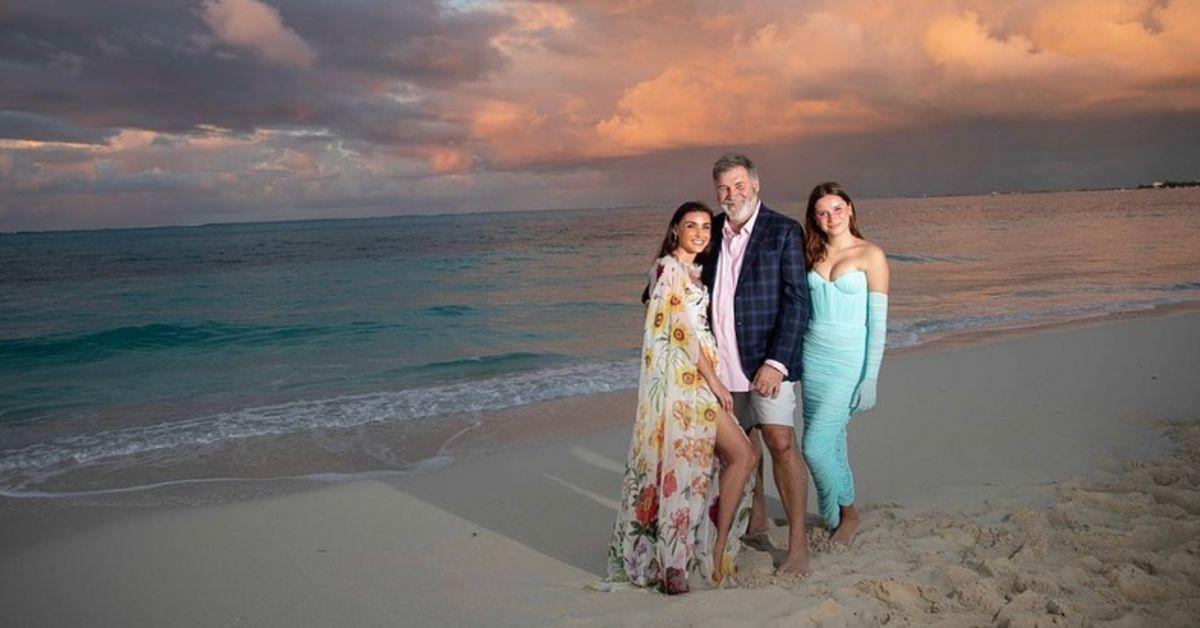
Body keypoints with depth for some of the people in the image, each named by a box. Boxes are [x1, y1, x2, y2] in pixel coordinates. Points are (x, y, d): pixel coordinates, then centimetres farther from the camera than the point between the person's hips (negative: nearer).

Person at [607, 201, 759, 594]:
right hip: (684, 377, -9)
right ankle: (717, 552, 1)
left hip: (698, 377, 9)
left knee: (691, 466, 9)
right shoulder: (668, 267, -10)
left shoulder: (694, 272, 18)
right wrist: (714, 381, -13)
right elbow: (682, 330, -15)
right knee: (743, 456, -8)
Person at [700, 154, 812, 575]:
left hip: (766, 360, -5)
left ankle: (798, 542, -2)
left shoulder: (783, 232, -6)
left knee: (781, 443, -10)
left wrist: (776, 362, -17)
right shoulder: (713, 232, 10)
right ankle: (756, 521, 31)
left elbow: (797, 302, -10)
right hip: (723, 362, 5)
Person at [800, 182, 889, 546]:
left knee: (815, 447, -8)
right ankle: (837, 518, 28)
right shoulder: (812, 255, 9)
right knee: (832, 446, 11)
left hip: (849, 362, -5)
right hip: (813, 358, 5)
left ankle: (846, 514, 16)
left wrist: (870, 379, -12)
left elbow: (878, 321, -8)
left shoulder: (870, 255, -6)